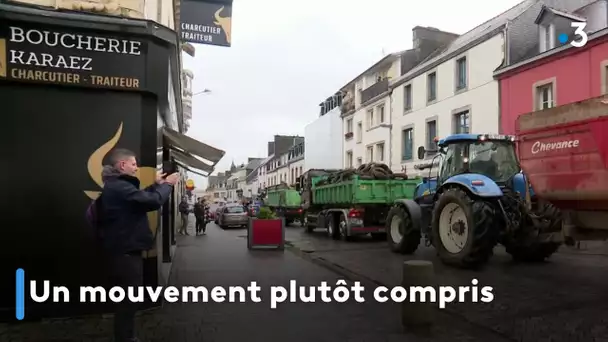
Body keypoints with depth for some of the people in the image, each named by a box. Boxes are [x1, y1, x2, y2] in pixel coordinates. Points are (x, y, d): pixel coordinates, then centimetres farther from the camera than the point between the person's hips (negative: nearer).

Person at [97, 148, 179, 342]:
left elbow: (141, 198, 18)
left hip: (124, 250, 11)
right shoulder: (119, 187, -22)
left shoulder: (116, 186, 13)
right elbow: (153, 202, -26)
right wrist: (167, 184, -11)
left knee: (128, 299, 21)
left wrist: (158, 185, 9)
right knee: (129, 300, 0)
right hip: (125, 252, -11)